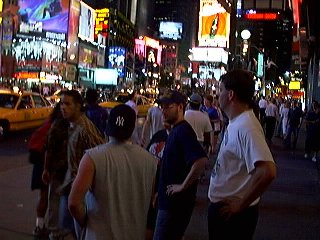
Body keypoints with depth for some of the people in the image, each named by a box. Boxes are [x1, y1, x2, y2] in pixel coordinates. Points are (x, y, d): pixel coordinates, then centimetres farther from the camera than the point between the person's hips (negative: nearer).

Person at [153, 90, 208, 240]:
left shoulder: (183, 131, -19)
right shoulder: (176, 130, 12)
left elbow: (201, 160, -33)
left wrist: (183, 186, -24)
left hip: (176, 201, -10)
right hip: (170, 199, 10)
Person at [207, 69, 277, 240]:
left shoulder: (246, 127, -25)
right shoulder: (235, 122, 6)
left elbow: (268, 171, -35)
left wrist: (241, 205, -24)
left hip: (232, 214, -9)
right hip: (220, 206, 9)